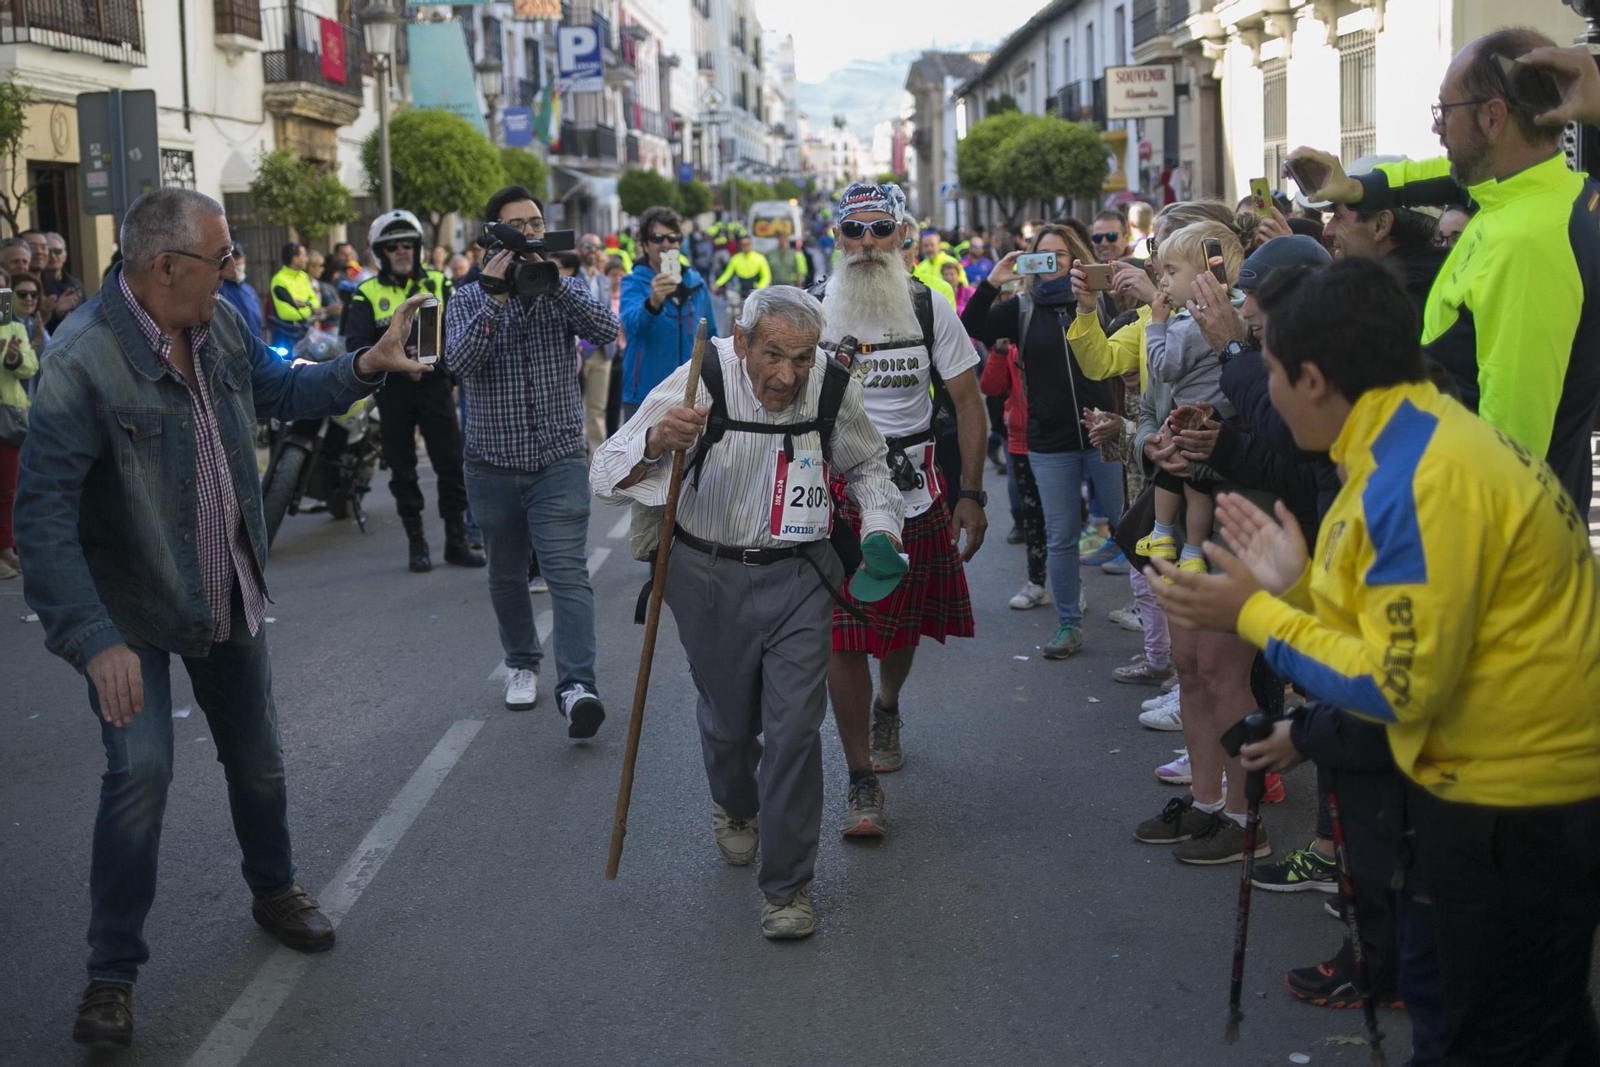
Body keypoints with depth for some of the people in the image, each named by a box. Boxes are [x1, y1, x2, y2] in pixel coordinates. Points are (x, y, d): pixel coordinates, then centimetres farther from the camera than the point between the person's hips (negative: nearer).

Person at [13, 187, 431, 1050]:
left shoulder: (220, 327, -4)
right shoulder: (82, 359, -27)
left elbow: (280, 389, 17)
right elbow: (44, 514, -30)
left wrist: (362, 369, -1)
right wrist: (93, 640, -36)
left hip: (228, 596, 6)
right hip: (132, 613, -6)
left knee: (257, 759, 16)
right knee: (140, 771, -15)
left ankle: (274, 892, 42)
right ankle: (112, 971, 3)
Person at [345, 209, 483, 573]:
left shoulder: (439, 284, 6)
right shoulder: (367, 293, 2)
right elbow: (356, 344, -9)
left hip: (435, 384, 0)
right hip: (392, 390, 0)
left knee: (451, 464, 0)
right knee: (402, 470, 5)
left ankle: (457, 540, 10)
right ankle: (416, 543, 15)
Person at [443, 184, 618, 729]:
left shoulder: (565, 289, 5)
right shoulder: (469, 298, 3)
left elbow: (605, 331, -15)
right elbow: (459, 361, -15)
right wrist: (495, 296, -21)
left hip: (558, 459, -1)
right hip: (493, 464, 2)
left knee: (567, 572, -14)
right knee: (506, 575, 14)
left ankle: (576, 685, -22)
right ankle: (522, 663, 33)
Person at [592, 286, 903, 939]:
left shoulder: (834, 387, -11)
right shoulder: (700, 381, -19)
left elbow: (865, 465, 12)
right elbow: (607, 478, -22)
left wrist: (881, 527, -5)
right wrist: (655, 443, -43)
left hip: (798, 575, 1)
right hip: (708, 574, 0)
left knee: (795, 727, -5)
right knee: (728, 720, 15)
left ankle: (787, 884, 11)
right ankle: (733, 806, 51)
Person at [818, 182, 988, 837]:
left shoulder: (930, 309, 1)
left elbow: (968, 402, 3)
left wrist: (970, 494, -3)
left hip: (914, 488, 2)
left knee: (905, 626, 15)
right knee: (843, 636, -9)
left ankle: (886, 708, 48)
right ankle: (862, 780, 2)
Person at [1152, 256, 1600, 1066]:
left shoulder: (1419, 483, -26)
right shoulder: (1419, 437, 6)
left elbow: (1401, 689, -25)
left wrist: (1255, 616, -16)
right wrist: (1294, 585, 6)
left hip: (1518, 808, -10)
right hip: (1510, 781, 10)